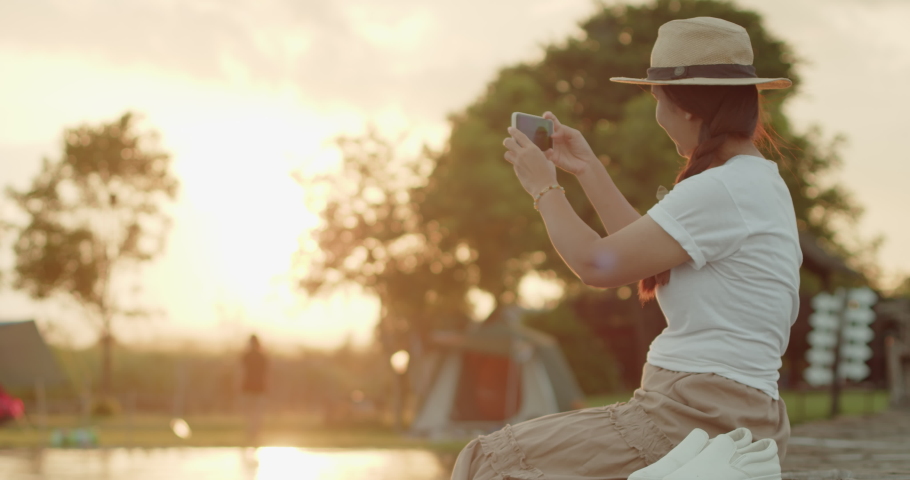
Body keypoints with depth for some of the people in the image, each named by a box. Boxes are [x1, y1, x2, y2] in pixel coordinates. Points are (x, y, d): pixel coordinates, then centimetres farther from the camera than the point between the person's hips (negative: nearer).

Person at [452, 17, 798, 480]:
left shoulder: (720, 191, -18)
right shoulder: (759, 182, 14)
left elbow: (597, 264, -15)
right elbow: (642, 250, 21)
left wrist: (543, 187, 1)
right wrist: (588, 169, 23)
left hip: (697, 419, -11)